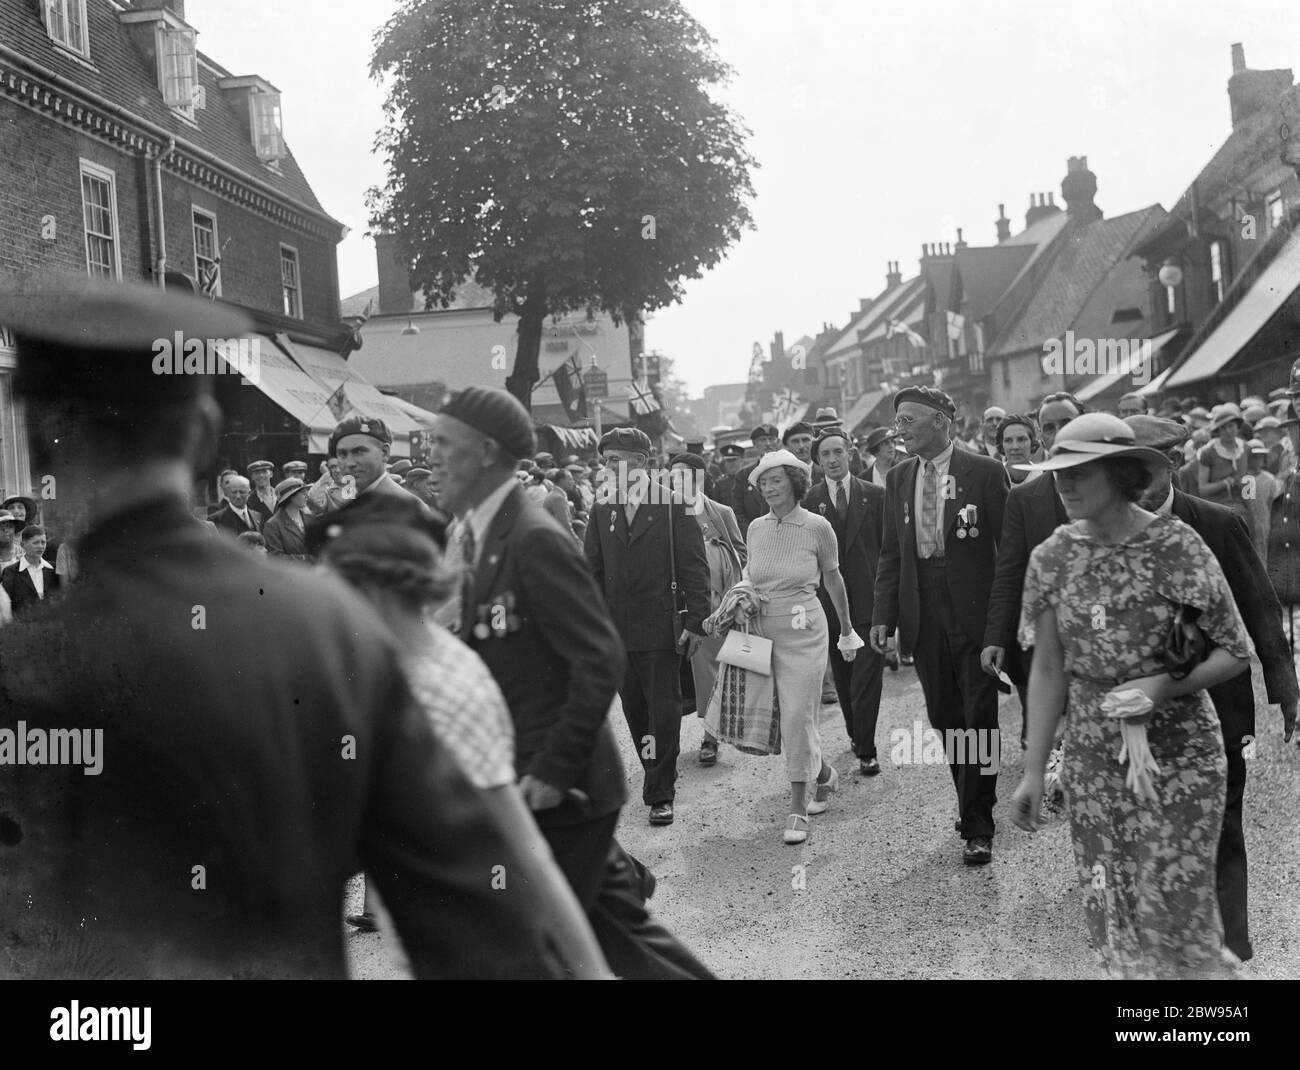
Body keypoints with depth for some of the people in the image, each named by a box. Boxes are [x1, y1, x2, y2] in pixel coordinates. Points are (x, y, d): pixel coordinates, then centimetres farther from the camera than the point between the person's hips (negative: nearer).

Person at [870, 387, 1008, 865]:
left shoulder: (984, 471, -4)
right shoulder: (898, 479, 10)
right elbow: (891, 553, 11)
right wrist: (883, 615, 4)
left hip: (974, 610, -4)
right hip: (923, 614, 5)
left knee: (978, 716, -2)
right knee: (944, 718, 10)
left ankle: (978, 827, 5)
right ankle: (972, 805, 25)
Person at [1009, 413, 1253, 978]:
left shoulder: (1176, 546, -12)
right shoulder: (1052, 557, -2)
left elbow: (1236, 653, -6)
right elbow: (1048, 671, 3)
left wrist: (1164, 687, -22)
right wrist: (1033, 770, 2)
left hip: (1178, 755, -3)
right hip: (1092, 759, 3)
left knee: (1173, 905, 0)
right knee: (1110, 908, 9)